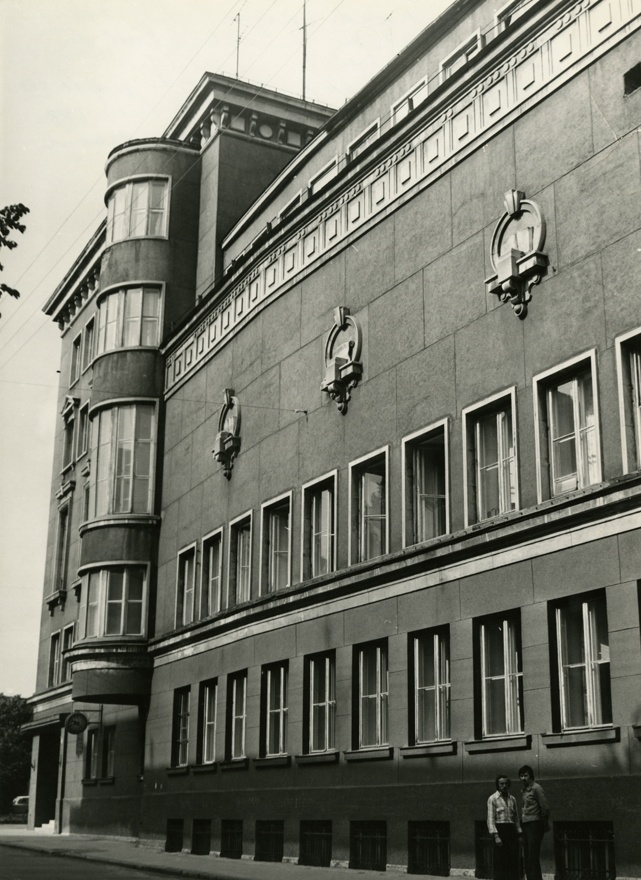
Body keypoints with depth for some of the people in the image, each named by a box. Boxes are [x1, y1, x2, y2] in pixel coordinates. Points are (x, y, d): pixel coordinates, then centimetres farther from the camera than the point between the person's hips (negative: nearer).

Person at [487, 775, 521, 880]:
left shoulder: (512, 799, 13)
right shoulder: (492, 799, -2)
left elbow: (516, 817, 15)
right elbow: (490, 819, -7)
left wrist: (519, 834, 7)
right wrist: (496, 836, -15)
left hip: (511, 831, 5)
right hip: (500, 830, -5)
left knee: (514, 861, 2)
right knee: (500, 861, -5)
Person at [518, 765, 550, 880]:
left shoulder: (536, 788, -10)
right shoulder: (524, 790, 14)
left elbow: (545, 808, -10)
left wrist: (545, 825, -1)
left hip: (535, 824, -8)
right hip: (525, 825, 8)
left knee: (533, 858, -9)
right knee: (527, 857, 8)